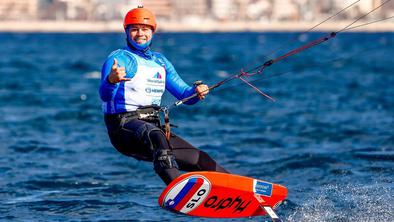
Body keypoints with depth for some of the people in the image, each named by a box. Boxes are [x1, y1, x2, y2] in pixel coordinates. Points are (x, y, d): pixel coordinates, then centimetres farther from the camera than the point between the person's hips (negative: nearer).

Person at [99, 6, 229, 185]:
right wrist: (111, 81, -42)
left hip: (153, 125, 8)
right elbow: (105, 95, -19)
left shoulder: (160, 61, 19)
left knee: (201, 160, 6)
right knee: (154, 135, -39)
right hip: (124, 124, -8)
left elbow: (184, 94, 17)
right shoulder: (119, 59, -3)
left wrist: (196, 92, -7)